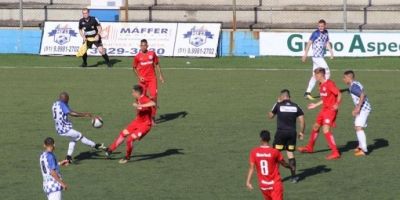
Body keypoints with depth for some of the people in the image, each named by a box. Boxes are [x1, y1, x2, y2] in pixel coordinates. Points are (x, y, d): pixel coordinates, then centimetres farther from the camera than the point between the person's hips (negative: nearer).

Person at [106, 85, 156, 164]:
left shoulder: (144, 99, -28)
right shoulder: (138, 99, -2)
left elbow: (153, 103, -50)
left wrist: (140, 105, -51)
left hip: (145, 125, -9)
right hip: (137, 121, 9)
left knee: (130, 139, -16)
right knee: (123, 134, 15)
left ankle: (127, 157, 8)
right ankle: (110, 149, 31)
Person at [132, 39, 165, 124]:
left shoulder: (152, 54, 1)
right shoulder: (138, 56, -3)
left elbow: (157, 64, 11)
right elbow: (134, 68, 7)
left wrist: (160, 75, 7)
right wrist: (139, 77, -6)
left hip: (152, 78, 0)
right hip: (143, 79, 0)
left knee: (153, 96, -9)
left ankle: (153, 117, 0)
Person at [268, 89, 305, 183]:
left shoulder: (278, 105, -4)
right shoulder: (296, 106, 4)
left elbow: (270, 116, 11)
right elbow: (302, 120, 0)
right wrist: (301, 132, 12)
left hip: (281, 132, -3)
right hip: (292, 133, 3)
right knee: (290, 154, 11)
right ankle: (293, 176, 10)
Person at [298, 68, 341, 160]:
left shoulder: (330, 84, -18)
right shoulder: (321, 85, 11)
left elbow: (339, 94, -19)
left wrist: (337, 105, -32)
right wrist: (316, 105, 26)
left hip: (331, 110, -10)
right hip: (324, 109, 10)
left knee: (326, 130, -19)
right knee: (316, 127, 22)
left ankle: (335, 153, -15)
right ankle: (310, 147, 43)